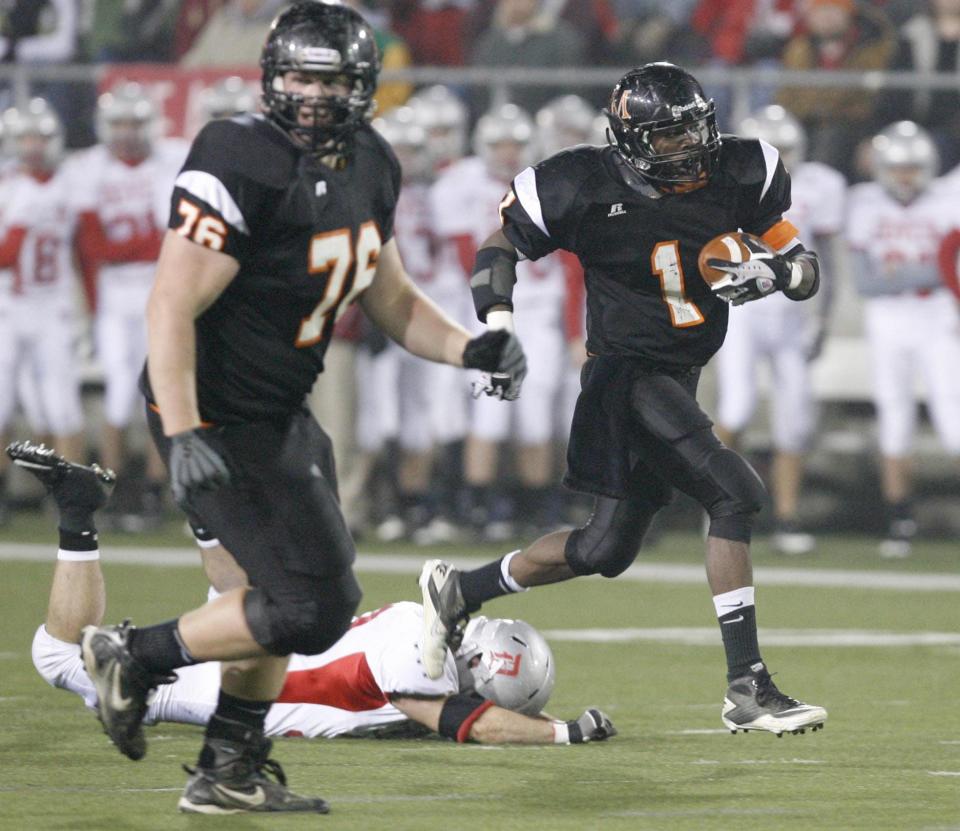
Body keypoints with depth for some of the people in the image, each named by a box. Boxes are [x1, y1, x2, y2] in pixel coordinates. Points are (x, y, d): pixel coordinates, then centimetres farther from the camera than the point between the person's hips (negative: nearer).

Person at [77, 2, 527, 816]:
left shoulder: (368, 168, 6)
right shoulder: (241, 165, -22)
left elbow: (392, 299, 18)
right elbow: (172, 310, -24)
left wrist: (467, 347, 0)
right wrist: (184, 439, -30)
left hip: (280, 412, 10)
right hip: (216, 416, -9)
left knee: (288, 590, 19)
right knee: (315, 605, -10)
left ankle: (230, 773, 32)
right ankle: (137, 655, 5)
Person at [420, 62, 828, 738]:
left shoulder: (740, 175, -3)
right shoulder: (588, 188, -16)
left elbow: (807, 271, 3)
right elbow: (500, 246, 0)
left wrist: (772, 274, -19)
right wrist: (496, 326, -13)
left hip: (679, 378, 7)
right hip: (628, 372, -7)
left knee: (608, 549, 11)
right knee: (736, 498, -20)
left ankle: (459, 591, 31)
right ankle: (748, 688, -17)